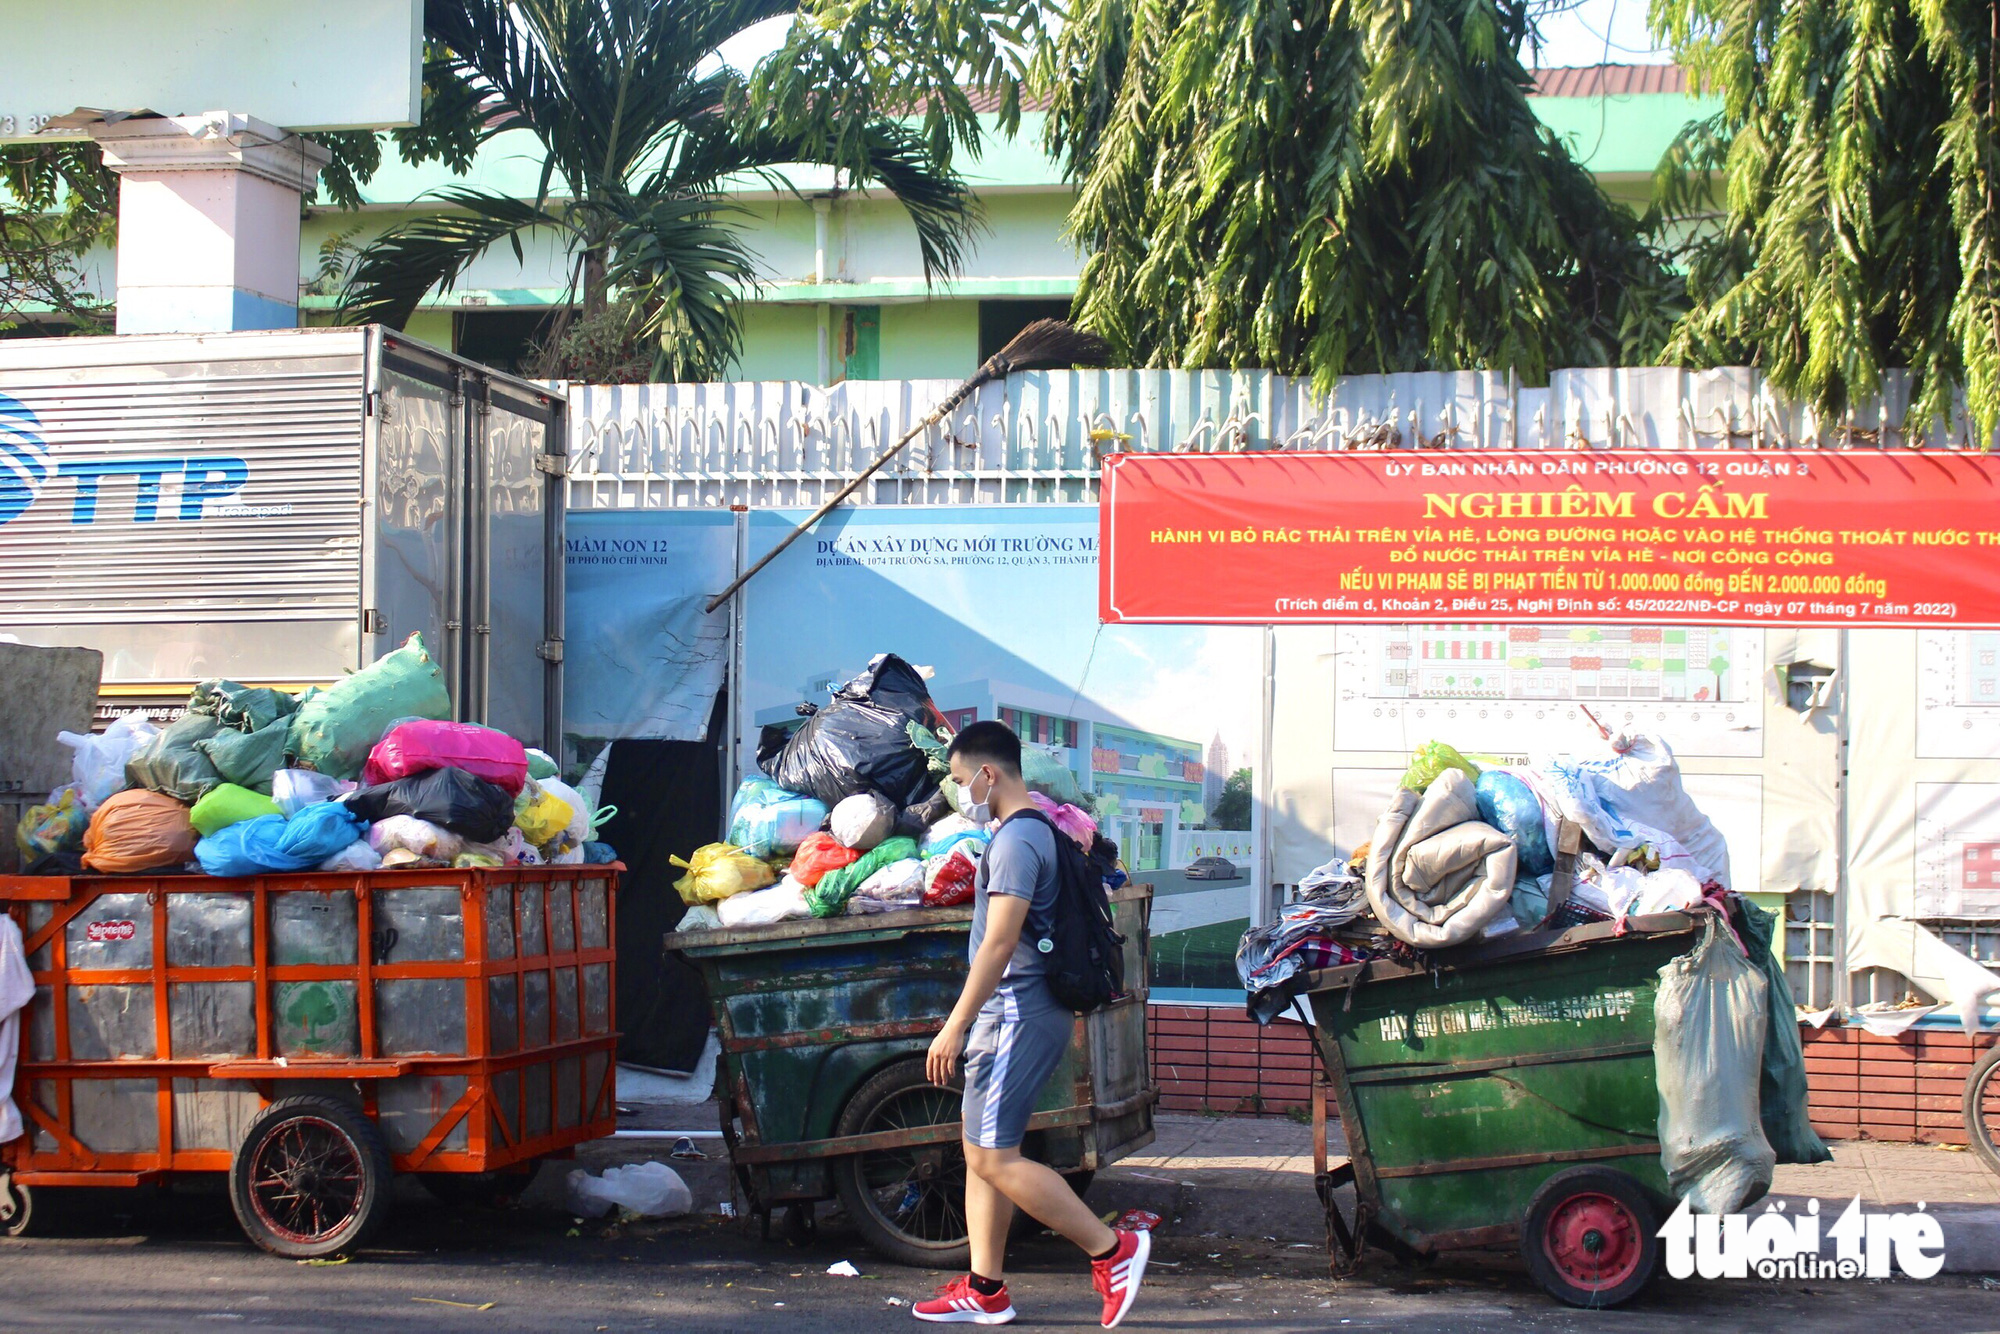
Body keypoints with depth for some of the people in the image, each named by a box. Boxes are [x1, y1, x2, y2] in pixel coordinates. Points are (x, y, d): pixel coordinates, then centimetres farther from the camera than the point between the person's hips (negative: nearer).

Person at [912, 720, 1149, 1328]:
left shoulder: (1016, 839, -16)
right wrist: (969, 1023, 25)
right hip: (1013, 1013, 11)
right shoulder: (1036, 831, 17)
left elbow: (999, 942, -23)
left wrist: (954, 1027, -22)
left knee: (994, 1158, -10)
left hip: (1019, 1014, -11)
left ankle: (1113, 1250, -7)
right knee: (982, 1152, 11)